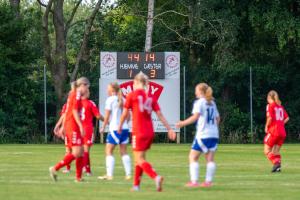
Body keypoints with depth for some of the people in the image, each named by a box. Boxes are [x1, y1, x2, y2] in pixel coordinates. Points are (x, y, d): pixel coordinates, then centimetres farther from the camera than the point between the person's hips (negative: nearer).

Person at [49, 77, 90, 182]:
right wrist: (81, 126, -22)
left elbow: (67, 112, 21)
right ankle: (55, 168, -11)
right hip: (73, 126, -10)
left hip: (69, 125, 10)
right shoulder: (77, 94, -10)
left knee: (80, 151, 9)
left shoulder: (72, 94, 18)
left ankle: (78, 177, 9)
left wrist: (63, 127, 24)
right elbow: (75, 111, -19)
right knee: (77, 152, -12)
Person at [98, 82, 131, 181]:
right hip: (124, 128, 6)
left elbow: (107, 116, -8)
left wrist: (103, 127, 1)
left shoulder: (110, 100, -7)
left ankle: (109, 174, -9)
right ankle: (128, 174, 6)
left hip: (114, 128, -6)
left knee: (109, 151, -1)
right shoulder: (122, 100, 9)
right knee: (124, 151, 11)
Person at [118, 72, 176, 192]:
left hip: (138, 132, -6)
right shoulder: (150, 97, 9)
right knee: (139, 158, 18)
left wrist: (120, 126, 19)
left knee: (139, 160, -7)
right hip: (150, 132, 6)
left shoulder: (132, 95, -4)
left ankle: (156, 177, -29)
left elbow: (125, 114, 2)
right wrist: (169, 129, 6)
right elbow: (160, 115, 4)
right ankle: (136, 185, 19)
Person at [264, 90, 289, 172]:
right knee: (276, 152, 12)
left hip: (273, 131, -6)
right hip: (282, 131, 6)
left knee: (267, 151, 0)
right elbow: (287, 118, 12)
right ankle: (278, 166, -6)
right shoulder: (280, 106, 15)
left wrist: (266, 127, -3)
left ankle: (276, 163, -21)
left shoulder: (270, 105, -4)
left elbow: (270, 118, -16)